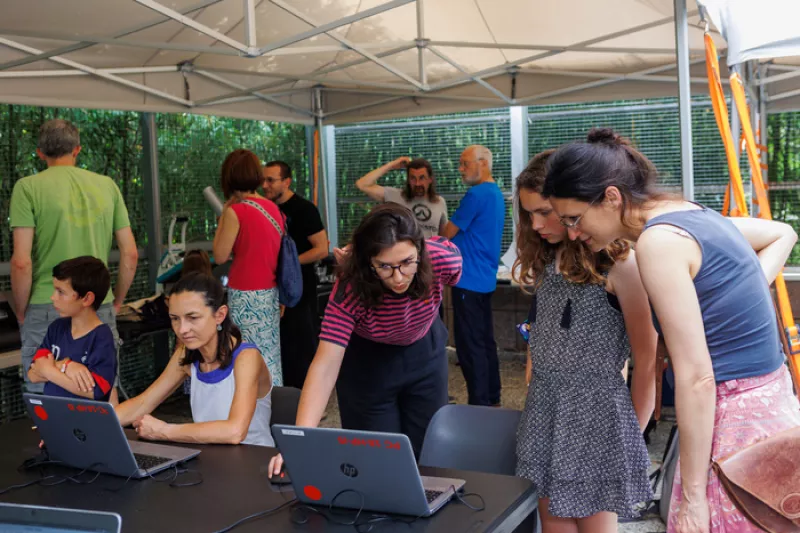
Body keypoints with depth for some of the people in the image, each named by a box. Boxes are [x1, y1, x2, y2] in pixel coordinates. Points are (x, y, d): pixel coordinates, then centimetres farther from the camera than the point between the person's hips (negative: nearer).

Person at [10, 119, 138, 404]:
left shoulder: (28, 187, -4)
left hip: (47, 310, -3)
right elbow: (130, 254, 5)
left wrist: (21, 311, 3)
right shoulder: (107, 185, 5)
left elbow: (21, 261, -11)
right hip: (99, 308, 3)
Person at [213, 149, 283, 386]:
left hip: (247, 295, -7)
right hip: (271, 294, 7)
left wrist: (223, 214, -2)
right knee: (270, 358, 13)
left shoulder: (236, 211, -14)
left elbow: (220, 256, -7)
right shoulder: (273, 208, 6)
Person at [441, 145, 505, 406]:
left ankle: (480, 406, 0)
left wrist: (443, 230, 9)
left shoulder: (476, 194, -17)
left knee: (470, 346, -4)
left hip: (470, 279, -10)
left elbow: (448, 234, -11)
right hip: (485, 278, 10)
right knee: (485, 341, 15)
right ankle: (492, 399, 22)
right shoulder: (496, 194, 14)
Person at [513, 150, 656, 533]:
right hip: (543, 409, 7)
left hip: (595, 412, -6)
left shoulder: (620, 262, -13)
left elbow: (647, 359, -8)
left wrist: (633, 430, -1)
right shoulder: (546, 260, 10)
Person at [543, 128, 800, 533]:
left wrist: (692, 497, -17)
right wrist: (742, 294, 10)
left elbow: (696, 377, -22)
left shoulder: (658, 240, -19)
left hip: (736, 419, -9)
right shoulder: (687, 213, 8)